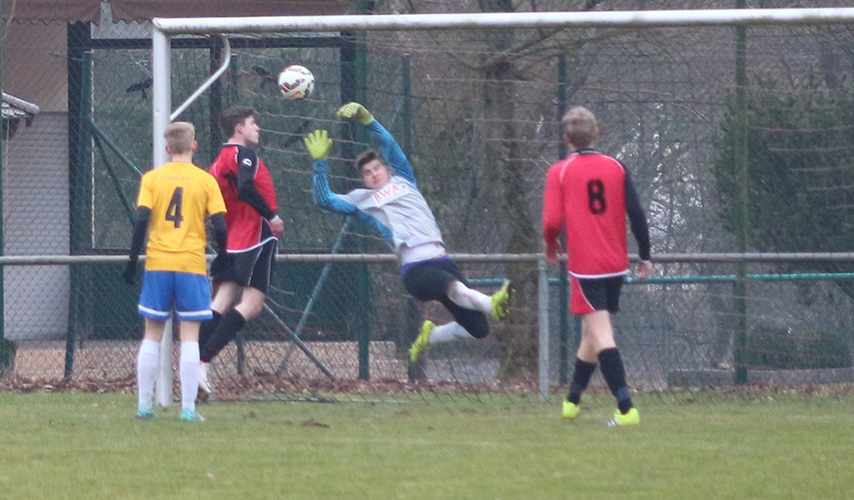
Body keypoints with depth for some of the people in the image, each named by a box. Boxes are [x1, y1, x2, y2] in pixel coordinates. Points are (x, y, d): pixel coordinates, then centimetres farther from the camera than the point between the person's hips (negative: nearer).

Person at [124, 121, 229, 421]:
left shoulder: (151, 179, 2)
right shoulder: (206, 180, 0)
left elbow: (142, 219, -6)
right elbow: (220, 225, -3)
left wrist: (133, 259, 1)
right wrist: (222, 257, 13)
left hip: (157, 263, 1)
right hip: (192, 263, -1)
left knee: (152, 336, 9)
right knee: (189, 337, 0)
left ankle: (144, 405, 8)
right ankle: (188, 408, -5)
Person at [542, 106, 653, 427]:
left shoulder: (559, 172, -4)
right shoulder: (616, 168, 5)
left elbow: (552, 222, -11)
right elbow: (637, 214, 0)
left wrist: (551, 245, 11)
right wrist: (645, 256, 9)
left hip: (584, 266, -5)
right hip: (616, 265, 5)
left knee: (601, 335, -10)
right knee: (591, 333, 18)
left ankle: (626, 409, -22)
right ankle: (572, 401, 31)